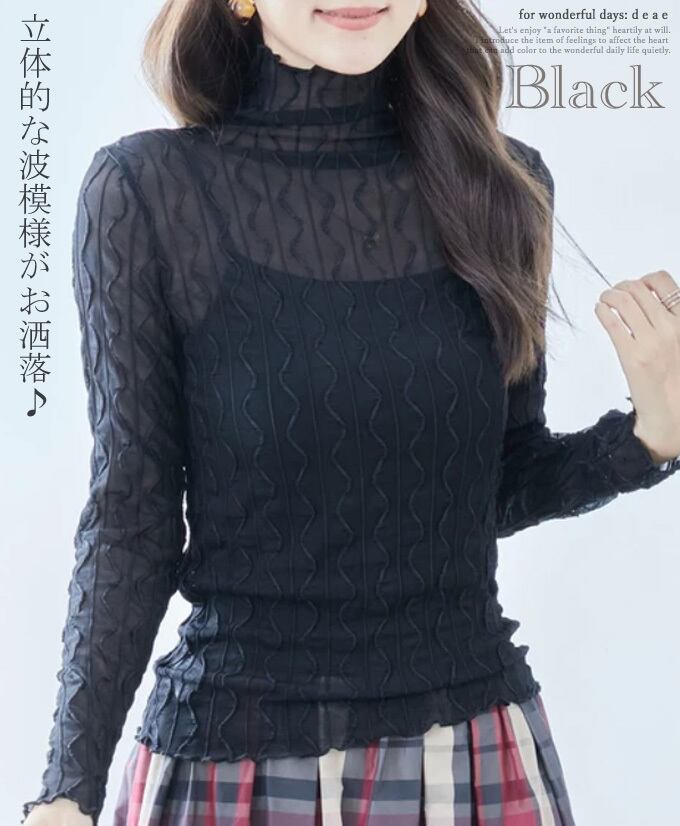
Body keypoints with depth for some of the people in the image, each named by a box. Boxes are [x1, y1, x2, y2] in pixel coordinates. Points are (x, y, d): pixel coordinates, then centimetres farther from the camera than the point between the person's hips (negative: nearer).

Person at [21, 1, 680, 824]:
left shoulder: (497, 184, 0)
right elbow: (131, 516, -6)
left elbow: (503, 482, 7)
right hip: (233, 753, -2)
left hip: (475, 737, 3)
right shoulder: (147, 191, -9)